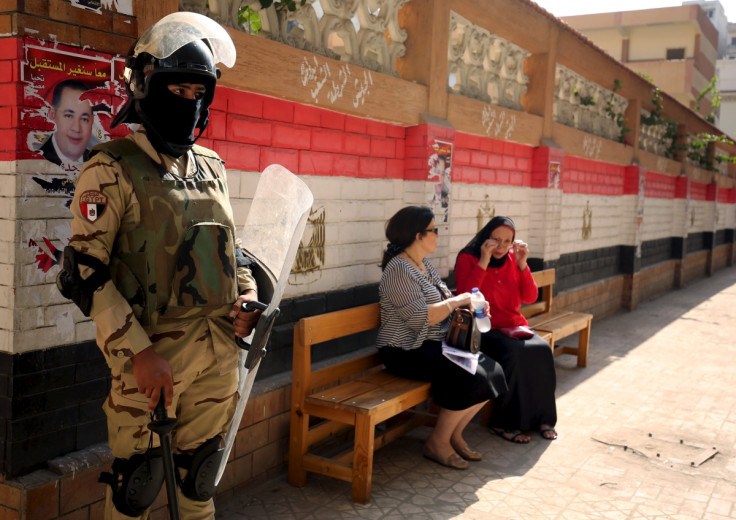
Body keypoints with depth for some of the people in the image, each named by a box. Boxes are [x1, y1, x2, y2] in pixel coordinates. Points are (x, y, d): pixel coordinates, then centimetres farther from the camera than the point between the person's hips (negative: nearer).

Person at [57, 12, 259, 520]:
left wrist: (246, 295, 3)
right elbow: (86, 271, -13)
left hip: (221, 351, 6)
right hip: (154, 355, -5)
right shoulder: (113, 169, -9)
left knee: (201, 470, 18)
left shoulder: (212, 168, 10)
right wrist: (137, 351, -17)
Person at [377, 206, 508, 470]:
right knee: (471, 377, -24)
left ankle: (454, 433, 8)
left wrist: (469, 306, 1)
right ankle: (438, 443, -6)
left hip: (436, 344, 10)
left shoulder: (425, 265, 15)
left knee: (490, 371, -6)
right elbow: (421, 317, -24)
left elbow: (442, 303, 21)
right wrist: (457, 301, -15)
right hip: (408, 351, -9)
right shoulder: (398, 269, -16)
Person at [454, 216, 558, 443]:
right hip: (483, 329, -5)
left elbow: (530, 297, 6)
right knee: (513, 353, -32)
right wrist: (483, 262, -20)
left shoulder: (512, 259, 10)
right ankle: (506, 423, -17)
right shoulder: (467, 258, -3)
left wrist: (522, 264, -6)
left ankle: (542, 418, -7)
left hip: (514, 326, 5)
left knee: (542, 349, -22)